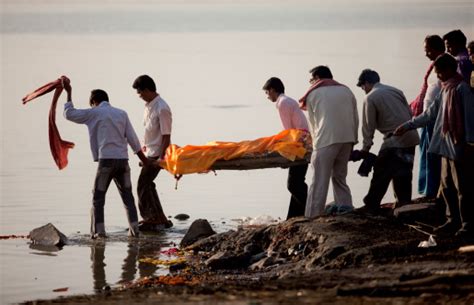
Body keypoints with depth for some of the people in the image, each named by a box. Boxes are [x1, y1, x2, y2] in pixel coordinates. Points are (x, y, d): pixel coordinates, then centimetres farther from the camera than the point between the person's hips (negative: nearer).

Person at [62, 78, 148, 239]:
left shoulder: (94, 113, 3)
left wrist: (68, 93, 20)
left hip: (106, 160, -4)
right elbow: (133, 139, 10)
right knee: (127, 196, 12)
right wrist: (145, 160, 13)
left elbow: (69, 114, 11)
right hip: (123, 160, 4)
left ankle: (98, 231, -6)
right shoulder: (121, 114, 13)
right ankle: (134, 229, 6)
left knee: (98, 198, 2)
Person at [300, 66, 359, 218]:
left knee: (319, 181, -5)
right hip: (347, 139, 5)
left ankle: (312, 216, -7)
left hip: (326, 140, -5)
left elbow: (313, 123, 11)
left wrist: (316, 141, 23)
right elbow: (356, 118, 17)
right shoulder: (346, 90, 20)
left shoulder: (313, 94, 10)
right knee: (339, 175, 18)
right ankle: (344, 204, 8)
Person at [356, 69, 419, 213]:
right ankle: (404, 205, 16)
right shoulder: (395, 91, 15)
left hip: (394, 140, -7)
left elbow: (368, 124, -3)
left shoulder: (370, 98, -4)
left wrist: (365, 147, 3)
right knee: (403, 174, 13)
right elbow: (409, 113, 16)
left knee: (381, 175, -1)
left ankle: (371, 206, 1)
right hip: (411, 138, 7)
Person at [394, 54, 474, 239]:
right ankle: (454, 221, 19)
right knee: (447, 186, 12)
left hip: (459, 147, -9)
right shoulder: (446, 90, 16)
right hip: (447, 146, 9)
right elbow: (431, 114, 23)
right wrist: (408, 126, 23)